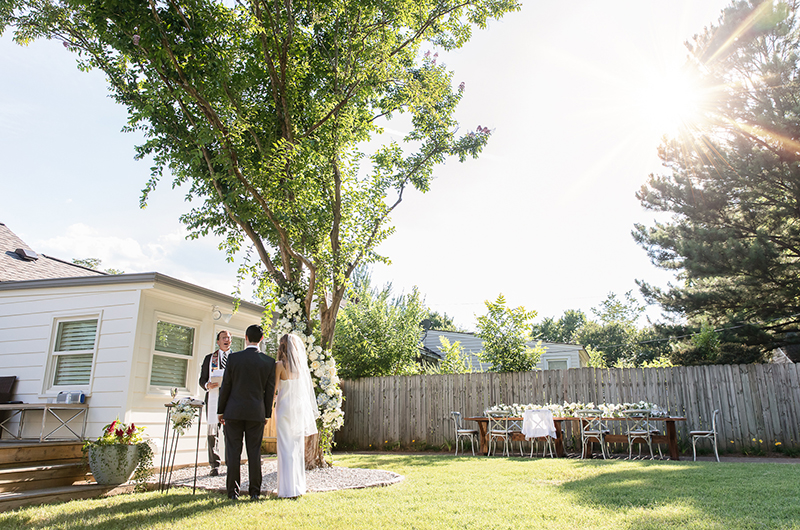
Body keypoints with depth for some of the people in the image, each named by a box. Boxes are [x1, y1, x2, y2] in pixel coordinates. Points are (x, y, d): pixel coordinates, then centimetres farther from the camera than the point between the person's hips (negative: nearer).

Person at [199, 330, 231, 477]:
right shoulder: (209, 358, 16)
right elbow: (202, 380, 13)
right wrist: (207, 385, -9)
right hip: (213, 398, 1)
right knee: (213, 432, 0)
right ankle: (214, 466, 7)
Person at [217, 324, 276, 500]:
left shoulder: (233, 358, -5)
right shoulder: (269, 362, -2)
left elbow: (225, 386, -1)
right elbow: (270, 391, 3)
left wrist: (220, 410, 8)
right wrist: (267, 414, 12)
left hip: (234, 412, -1)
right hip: (257, 413, 1)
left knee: (233, 452, 6)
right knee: (254, 453, 7)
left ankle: (233, 491, 10)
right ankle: (255, 491, 10)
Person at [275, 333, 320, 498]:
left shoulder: (280, 365, -9)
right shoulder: (303, 366, 5)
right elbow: (307, 390, 9)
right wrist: (310, 413, 15)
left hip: (285, 408, -5)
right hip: (300, 409, 5)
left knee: (286, 449, 0)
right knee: (298, 448, 11)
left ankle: (287, 489, 0)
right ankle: (298, 487, 16)